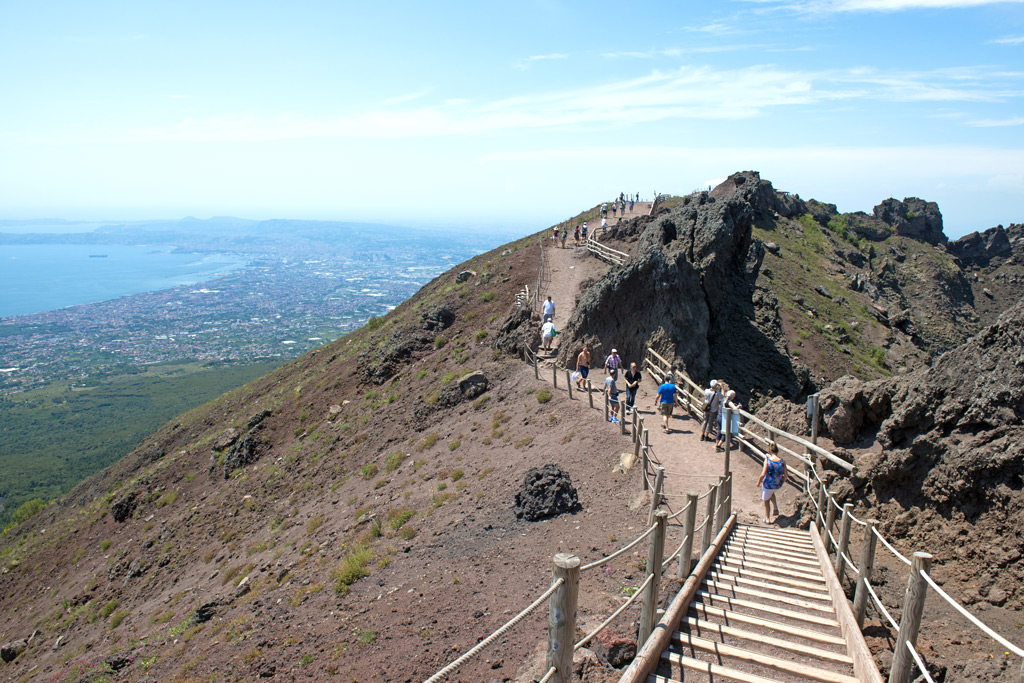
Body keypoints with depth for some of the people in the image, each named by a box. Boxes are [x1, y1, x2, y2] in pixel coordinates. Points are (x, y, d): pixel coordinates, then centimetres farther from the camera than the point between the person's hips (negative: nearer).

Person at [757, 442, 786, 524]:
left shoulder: (768, 460, -21)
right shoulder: (782, 460, -12)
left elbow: (763, 474, -21)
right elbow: (785, 475, -5)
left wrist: (758, 482, -3)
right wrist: (783, 482, 15)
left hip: (768, 484, -4)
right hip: (778, 485, 4)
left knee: (766, 501, 21)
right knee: (771, 492, 38)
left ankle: (767, 519, 33)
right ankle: (776, 508, 29)